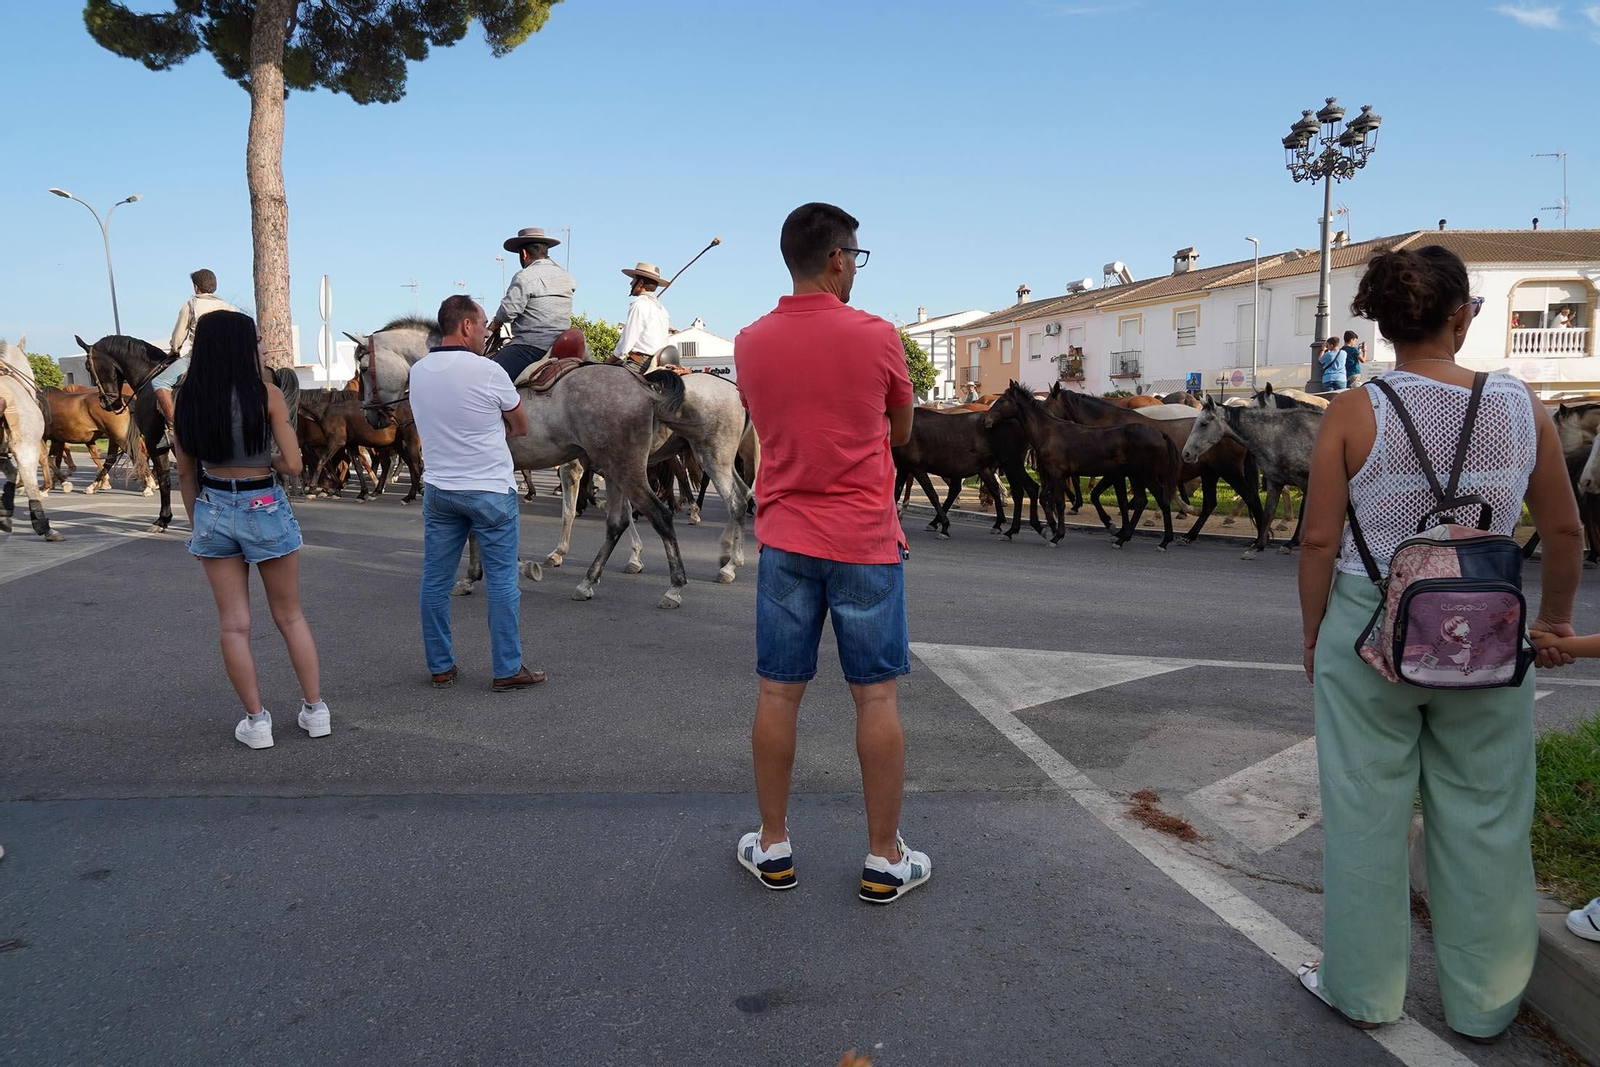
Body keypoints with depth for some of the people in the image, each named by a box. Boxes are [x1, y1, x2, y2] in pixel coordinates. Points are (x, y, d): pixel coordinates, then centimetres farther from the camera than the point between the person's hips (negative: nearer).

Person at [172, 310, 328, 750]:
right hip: (265, 509, -2)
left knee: (234, 624, 10)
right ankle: (315, 710, 19)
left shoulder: (187, 401, -2)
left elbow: (186, 473, 5)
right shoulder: (266, 394, -13)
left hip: (213, 511, 3)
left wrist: (197, 523, 15)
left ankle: (256, 721, 14)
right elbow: (292, 464, -14)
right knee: (291, 617, 13)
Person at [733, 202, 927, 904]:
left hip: (785, 539, 3)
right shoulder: (876, 336, -7)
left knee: (778, 693, 9)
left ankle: (773, 847, 20)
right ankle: (884, 861, 13)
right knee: (877, 697, 5)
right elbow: (902, 432, 6)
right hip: (865, 543, -3)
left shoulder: (750, 342, 2)